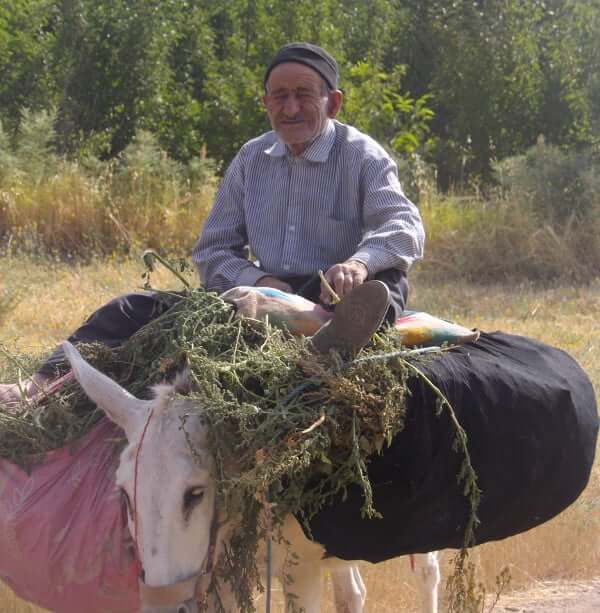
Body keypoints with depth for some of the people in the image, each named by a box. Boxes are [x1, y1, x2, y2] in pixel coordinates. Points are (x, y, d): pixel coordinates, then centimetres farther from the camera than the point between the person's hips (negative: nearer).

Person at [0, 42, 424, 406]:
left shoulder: (364, 158, 0)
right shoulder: (251, 161, 14)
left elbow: (403, 226, -17)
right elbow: (213, 251, 14)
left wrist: (360, 262, -41)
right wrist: (258, 281, -9)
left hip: (333, 303, -5)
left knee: (385, 282, -38)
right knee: (136, 308, -10)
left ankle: (335, 349, -75)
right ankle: (43, 387, -30)